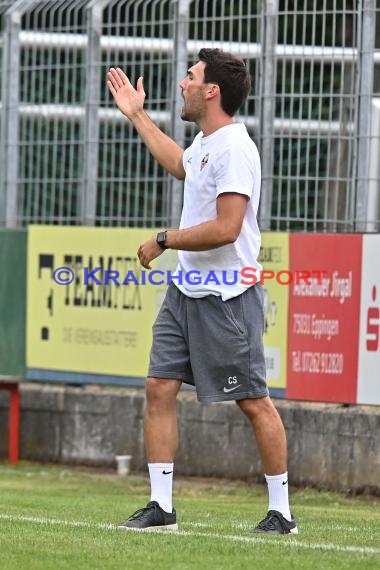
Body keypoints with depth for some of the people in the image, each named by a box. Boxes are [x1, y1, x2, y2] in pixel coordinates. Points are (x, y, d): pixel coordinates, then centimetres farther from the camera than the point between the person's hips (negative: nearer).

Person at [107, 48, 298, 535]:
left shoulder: (234, 149, -18)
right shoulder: (205, 142, 12)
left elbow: (226, 228, -26)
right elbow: (180, 165, 39)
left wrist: (163, 241, -15)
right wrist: (137, 115, 42)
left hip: (226, 297, -9)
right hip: (185, 290, 9)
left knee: (254, 402, -2)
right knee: (159, 388, 2)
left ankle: (281, 512, 6)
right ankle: (161, 507, 5)